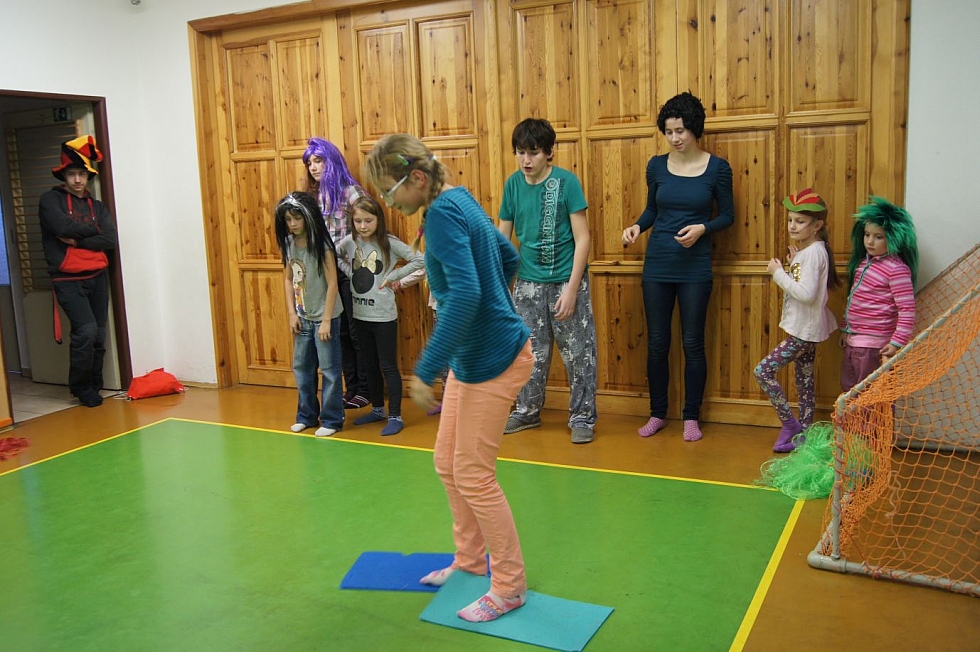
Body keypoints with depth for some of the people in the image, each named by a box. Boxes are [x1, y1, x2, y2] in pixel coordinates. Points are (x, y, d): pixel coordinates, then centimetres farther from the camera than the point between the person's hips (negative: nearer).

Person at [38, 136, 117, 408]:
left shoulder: (97, 206, 13)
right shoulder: (50, 200, 2)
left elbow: (110, 239, -2)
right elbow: (64, 226, -17)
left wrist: (76, 240, -11)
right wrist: (93, 231, -3)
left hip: (98, 277, 5)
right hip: (68, 279, -4)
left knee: (98, 335, 5)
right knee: (86, 330, -16)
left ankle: (94, 385, 20)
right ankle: (81, 386, 2)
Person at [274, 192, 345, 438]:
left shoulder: (322, 246, -15)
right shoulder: (288, 245, 3)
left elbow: (332, 283, -15)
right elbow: (289, 280, 10)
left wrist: (326, 320, -16)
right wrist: (292, 313, 2)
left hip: (324, 316, -6)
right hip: (302, 317, 6)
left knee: (329, 369, 1)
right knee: (301, 367, 13)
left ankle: (331, 419, 12)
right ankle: (307, 415, 28)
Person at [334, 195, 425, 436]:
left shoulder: (389, 243, -12)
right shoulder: (349, 242, 1)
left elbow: (420, 261, -14)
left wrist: (393, 276, -14)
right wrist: (347, 270, 1)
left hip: (383, 315, -5)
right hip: (360, 314, 5)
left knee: (388, 367, 1)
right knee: (369, 365, 17)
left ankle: (395, 417, 10)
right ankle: (378, 409, 32)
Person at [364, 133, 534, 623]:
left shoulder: (443, 213, -19)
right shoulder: (460, 202, 10)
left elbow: (465, 293, -31)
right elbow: (508, 257, 22)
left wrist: (426, 370, -30)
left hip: (493, 359, -10)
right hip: (471, 356, 10)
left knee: (473, 475, 0)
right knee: (447, 463, 16)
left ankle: (510, 586, 16)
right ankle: (470, 560, 34)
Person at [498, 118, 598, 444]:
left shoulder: (566, 181, -10)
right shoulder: (513, 184, 2)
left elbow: (582, 238, -10)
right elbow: (502, 238, 9)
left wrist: (571, 289, -16)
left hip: (566, 281, -3)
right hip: (528, 283, 4)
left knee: (578, 353, 3)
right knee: (531, 352, 13)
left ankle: (582, 417, 17)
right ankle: (527, 411, 29)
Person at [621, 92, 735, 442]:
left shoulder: (717, 168, -4)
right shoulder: (657, 165, 3)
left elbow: (727, 215, 2)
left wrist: (702, 228, -16)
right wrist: (637, 226, -7)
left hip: (695, 268, -2)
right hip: (657, 265, 2)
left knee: (693, 344, 4)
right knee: (657, 343, 7)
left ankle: (691, 417, 18)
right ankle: (657, 413, 22)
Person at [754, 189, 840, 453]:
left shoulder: (813, 252, -19)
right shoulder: (807, 251, 10)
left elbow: (806, 293, -28)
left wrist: (779, 273, -21)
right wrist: (792, 265, 3)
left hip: (804, 331, -10)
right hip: (804, 329, 10)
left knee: (763, 371, -10)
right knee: (804, 381, 14)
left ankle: (789, 424, 2)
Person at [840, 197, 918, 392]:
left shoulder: (896, 269, -17)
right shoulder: (863, 261, 9)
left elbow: (907, 310, -18)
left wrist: (897, 343, -20)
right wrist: (845, 328, 19)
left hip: (874, 346, -9)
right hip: (853, 341, 9)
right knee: (849, 389, 20)